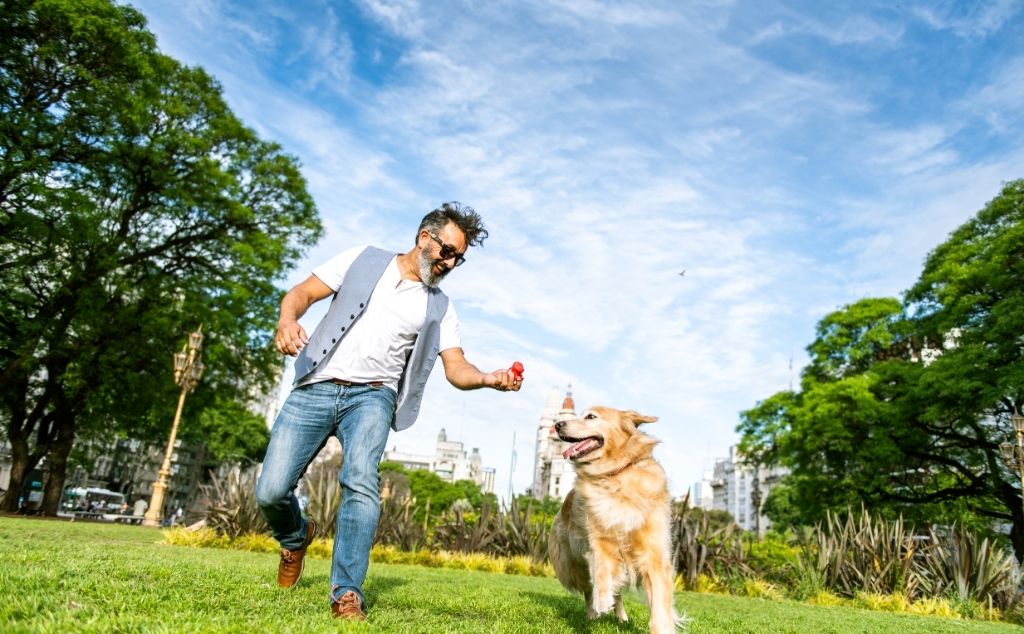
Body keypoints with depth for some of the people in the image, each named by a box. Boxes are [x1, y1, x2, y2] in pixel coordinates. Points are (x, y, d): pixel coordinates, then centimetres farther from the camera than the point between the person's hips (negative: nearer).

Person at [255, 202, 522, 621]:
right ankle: (296, 538, 30)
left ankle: (347, 595, -18)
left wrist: (490, 379, -20)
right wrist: (286, 321, -20)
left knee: (361, 482, -27)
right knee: (270, 491, -4)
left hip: (371, 396, 0)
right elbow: (302, 292, 4)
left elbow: (456, 369, 3)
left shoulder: (440, 309, 11)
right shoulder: (363, 260, 8)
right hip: (315, 389, 0)